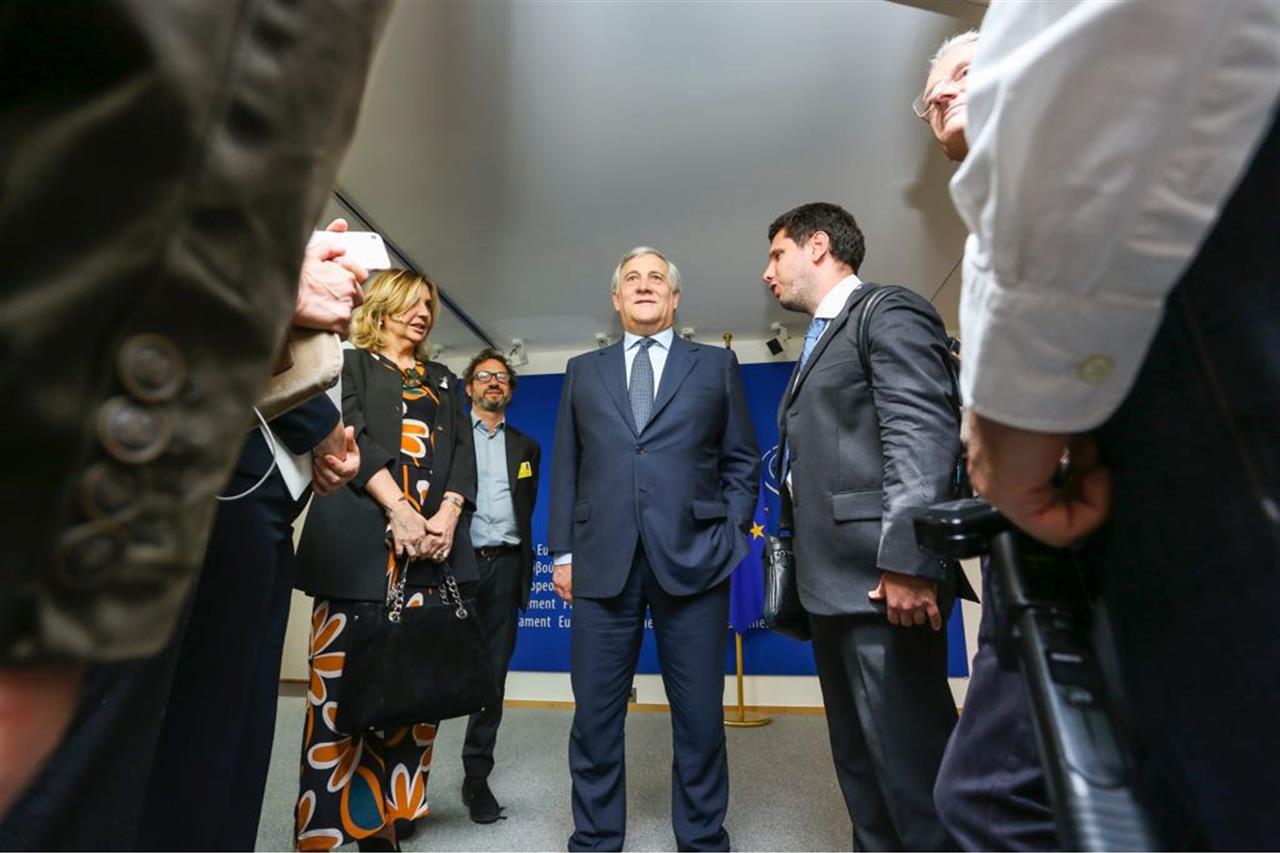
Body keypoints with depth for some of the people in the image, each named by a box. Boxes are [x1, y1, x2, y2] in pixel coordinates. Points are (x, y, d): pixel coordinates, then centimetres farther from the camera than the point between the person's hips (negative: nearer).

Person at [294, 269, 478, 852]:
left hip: (433, 537, 4)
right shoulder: (349, 363, 13)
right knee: (345, 677, -3)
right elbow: (350, 435, -4)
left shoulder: (444, 381, 24)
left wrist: (447, 514, -6)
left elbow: (463, 452, 12)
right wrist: (399, 508, -15)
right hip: (360, 535, -3)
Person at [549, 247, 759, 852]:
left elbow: (742, 461, 10)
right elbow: (565, 468, 11)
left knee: (700, 717, 8)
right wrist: (563, 552, 5)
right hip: (603, 561, 1)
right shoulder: (582, 371, 16)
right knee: (595, 715, 9)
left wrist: (730, 536, 0)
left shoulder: (716, 365, 12)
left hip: (692, 558, 0)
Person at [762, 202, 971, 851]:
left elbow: (923, 438, -16)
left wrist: (905, 560, -23)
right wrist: (802, 569, 15)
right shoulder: (818, 343, 23)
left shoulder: (889, 313, -2)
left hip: (879, 581, -9)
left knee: (911, 764, -1)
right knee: (859, 764, 17)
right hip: (834, 585, 9)